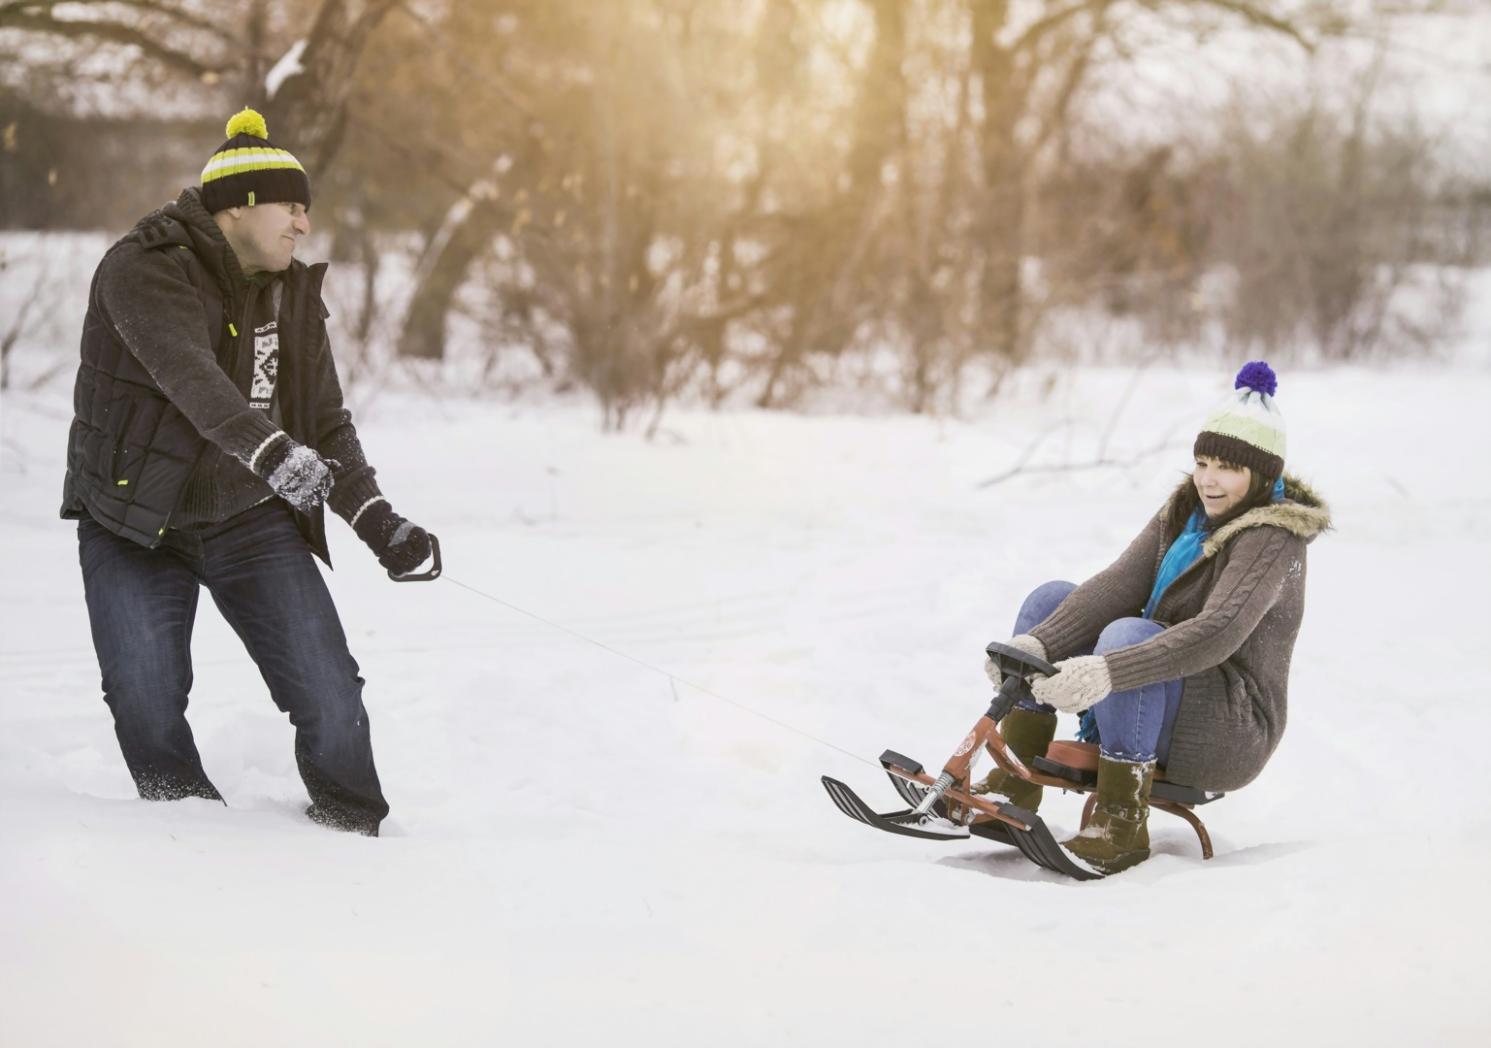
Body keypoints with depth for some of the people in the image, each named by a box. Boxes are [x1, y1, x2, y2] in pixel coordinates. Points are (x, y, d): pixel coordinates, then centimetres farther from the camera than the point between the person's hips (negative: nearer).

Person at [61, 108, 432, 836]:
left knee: (330, 700, -8)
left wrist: (377, 521, -3)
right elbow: (189, 374, -33)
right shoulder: (144, 270, -15)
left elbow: (327, 424, 11)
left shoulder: (294, 296, 8)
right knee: (146, 703, -16)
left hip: (251, 523, 4)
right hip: (135, 528, -4)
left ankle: (353, 832, 12)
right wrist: (269, 451, -48)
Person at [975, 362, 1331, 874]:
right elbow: (1117, 586, -6)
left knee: (1129, 634, -33)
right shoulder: (1186, 511, 7)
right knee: (1051, 599, -1)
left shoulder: (1271, 538, -17)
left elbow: (1217, 633, -34)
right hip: (1166, 706, 8)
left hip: (1229, 735, -8)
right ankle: (1015, 782, -4)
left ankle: (1122, 824, -26)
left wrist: (1107, 673, -46)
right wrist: (1036, 643, -23)